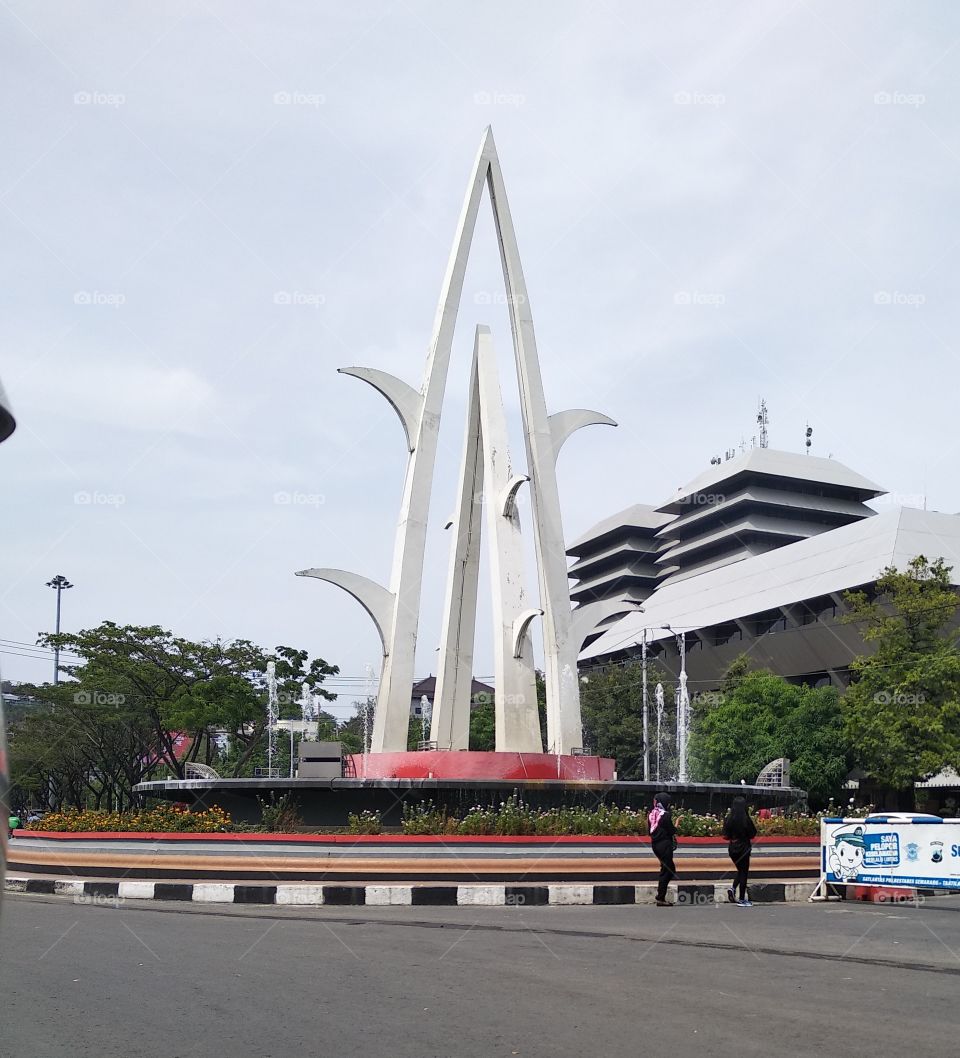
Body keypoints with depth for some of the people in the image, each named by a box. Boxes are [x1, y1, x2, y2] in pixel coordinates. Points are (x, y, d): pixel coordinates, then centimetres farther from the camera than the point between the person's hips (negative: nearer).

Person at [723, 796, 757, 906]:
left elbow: (726, 836, -3)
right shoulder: (746, 819, -16)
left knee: (741, 870, 23)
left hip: (732, 848, 4)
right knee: (744, 872, 7)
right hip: (743, 848, -4)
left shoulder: (729, 819, -5)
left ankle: (733, 888, 1)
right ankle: (742, 899, 10)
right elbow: (753, 834, -9)